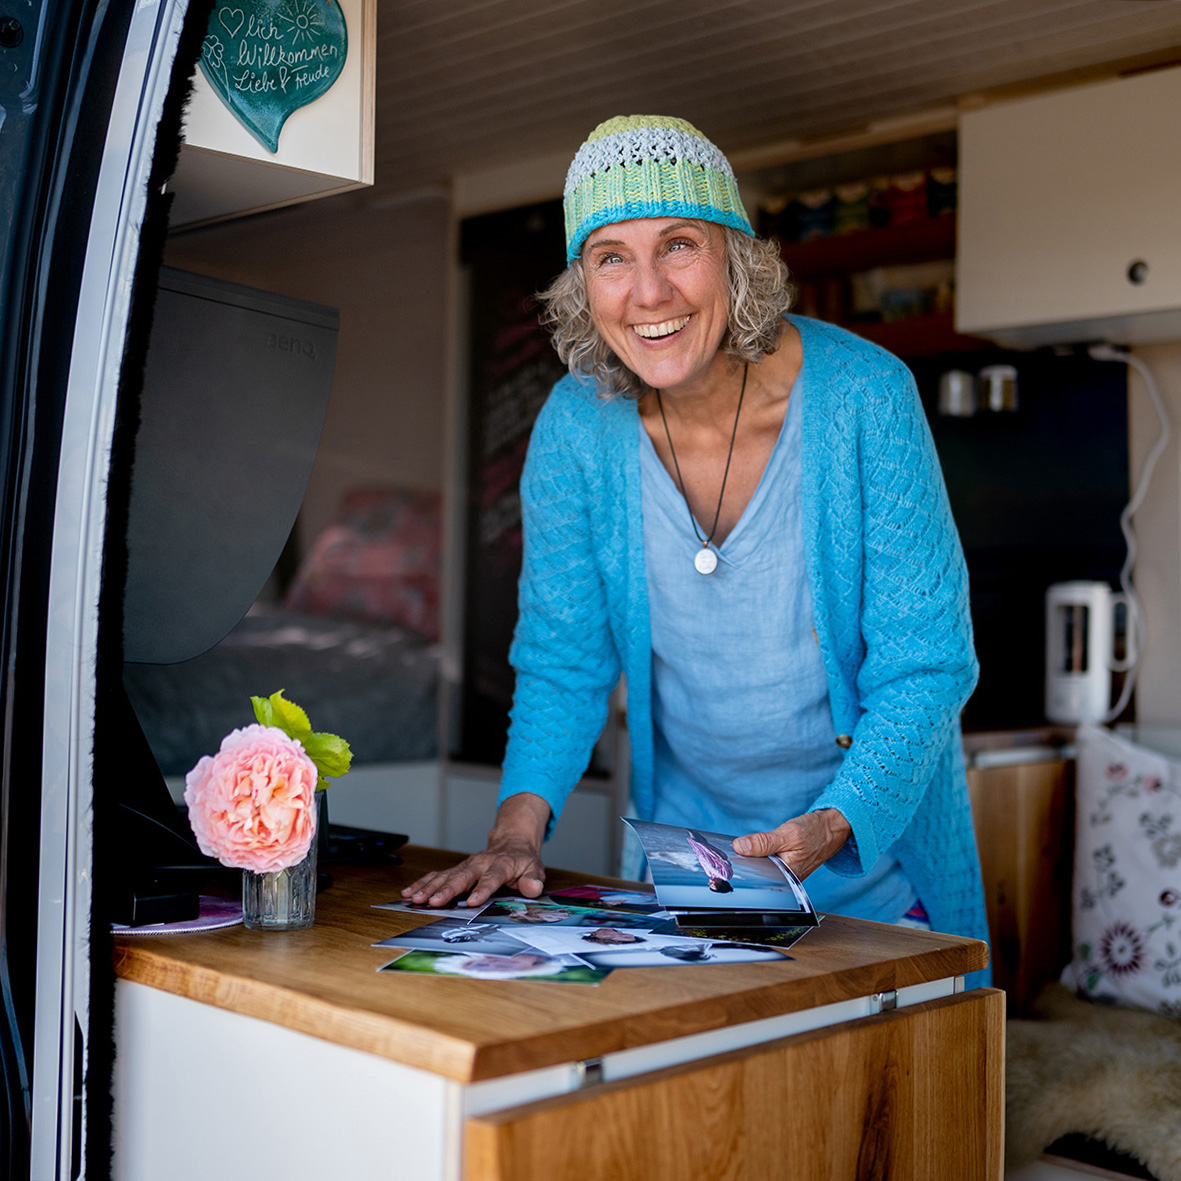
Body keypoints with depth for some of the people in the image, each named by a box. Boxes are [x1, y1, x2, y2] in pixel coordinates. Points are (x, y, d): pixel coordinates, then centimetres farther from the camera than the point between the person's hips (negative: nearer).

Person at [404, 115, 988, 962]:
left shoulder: (864, 396, -20)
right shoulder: (576, 426, -13)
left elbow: (926, 663, -16)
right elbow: (563, 660, -4)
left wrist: (831, 826, -31)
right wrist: (518, 828, -19)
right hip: (688, 835, 2)